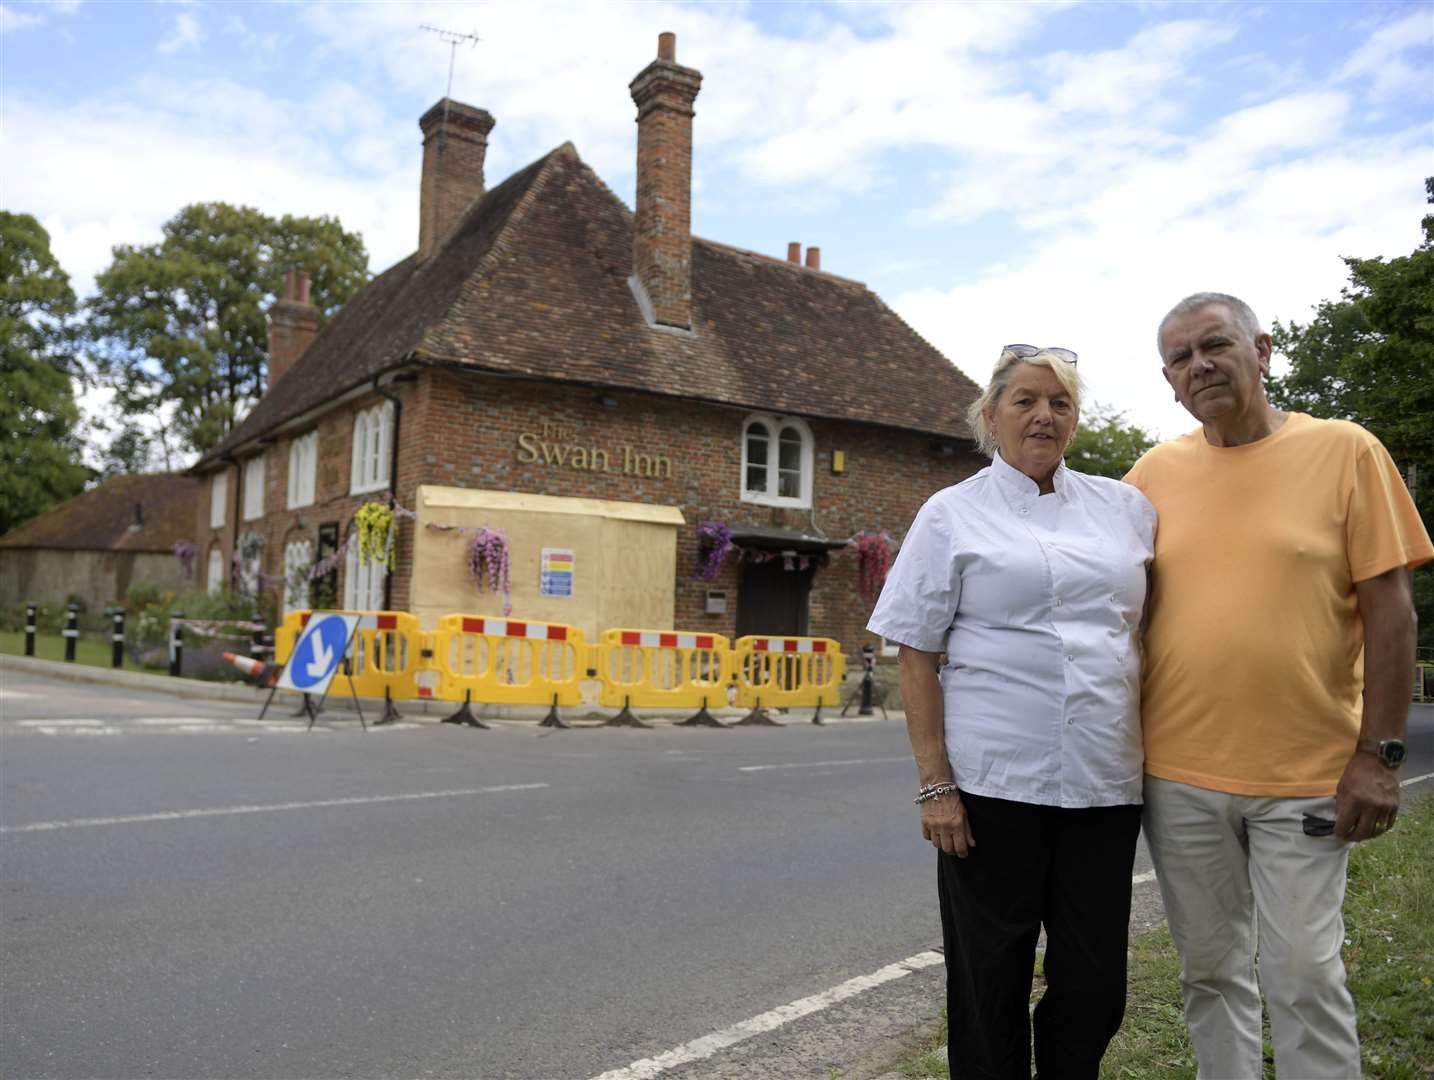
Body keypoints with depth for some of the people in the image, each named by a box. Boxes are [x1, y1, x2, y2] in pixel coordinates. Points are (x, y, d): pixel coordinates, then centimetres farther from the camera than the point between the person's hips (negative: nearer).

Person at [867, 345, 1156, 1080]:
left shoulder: (1124, 507, 11)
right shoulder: (953, 514, 1)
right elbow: (914, 656, -3)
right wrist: (935, 784, -8)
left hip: (1106, 785, 4)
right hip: (993, 786, -3)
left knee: (1096, 988, 11)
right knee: (991, 989, 8)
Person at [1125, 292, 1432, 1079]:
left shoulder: (1344, 452, -2)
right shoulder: (1154, 473, 5)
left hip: (1307, 776, -3)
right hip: (1179, 775, 3)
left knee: (1303, 975, 3)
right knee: (1211, 970, 15)